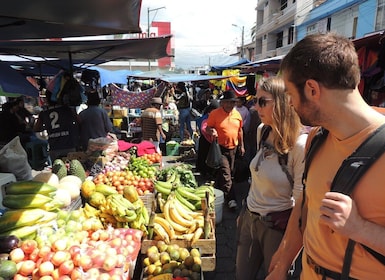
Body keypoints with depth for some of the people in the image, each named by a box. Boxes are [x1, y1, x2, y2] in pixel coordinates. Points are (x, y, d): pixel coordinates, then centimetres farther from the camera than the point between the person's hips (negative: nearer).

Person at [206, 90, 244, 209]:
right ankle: (231, 198, -5)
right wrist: (211, 131, -28)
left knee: (227, 172, 17)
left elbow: (240, 131, 13)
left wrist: (241, 146, 14)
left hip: (233, 148, 6)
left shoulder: (237, 114, 4)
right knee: (225, 173, -10)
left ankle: (218, 191, 37)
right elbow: (207, 128, -5)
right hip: (220, 148, -5)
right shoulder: (215, 113, -10)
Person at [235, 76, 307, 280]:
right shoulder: (262, 131, -2)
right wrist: (246, 213, 13)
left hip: (277, 226, -6)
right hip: (249, 217, 7)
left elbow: (300, 201, -17)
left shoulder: (301, 144, -24)